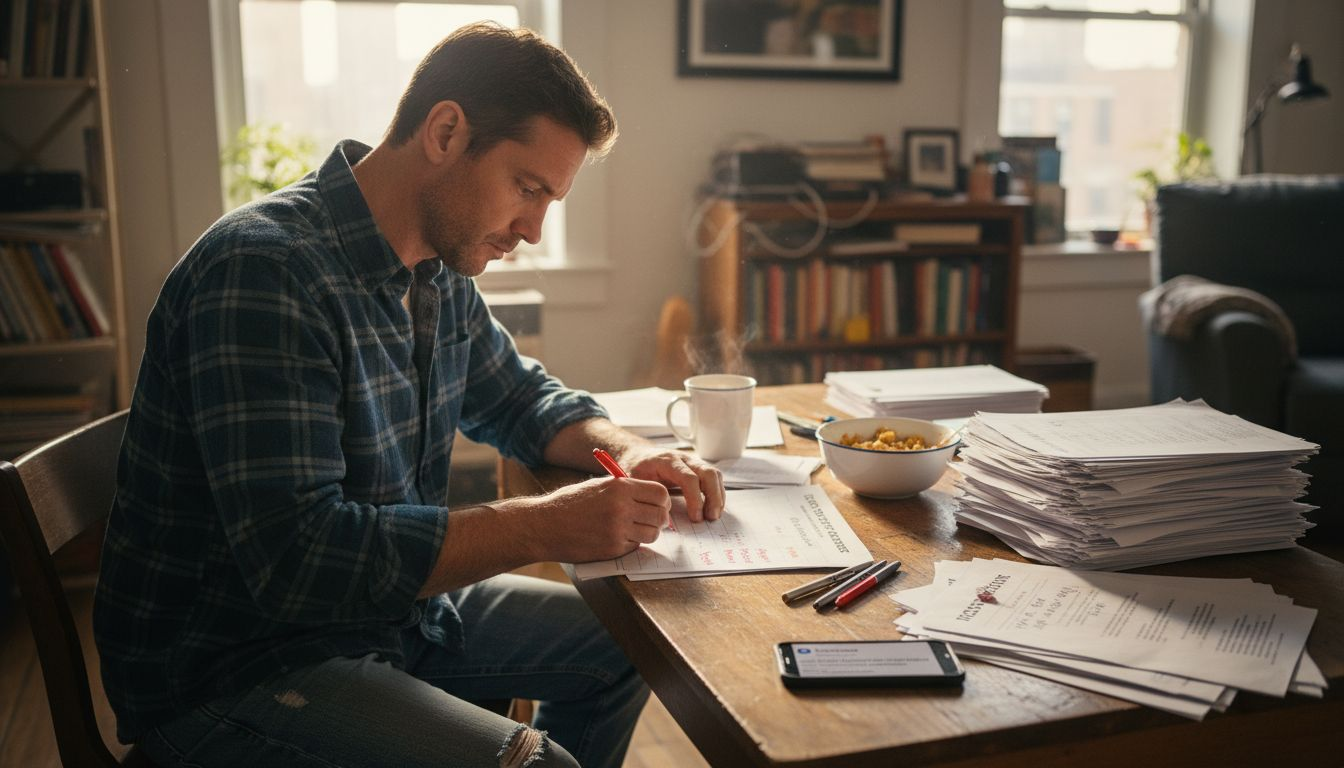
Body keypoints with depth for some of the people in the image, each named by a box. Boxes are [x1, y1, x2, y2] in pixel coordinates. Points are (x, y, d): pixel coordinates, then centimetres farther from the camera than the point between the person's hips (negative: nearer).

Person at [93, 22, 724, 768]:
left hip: (390, 605, 9)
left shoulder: (438, 270, 3)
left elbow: (516, 395, 18)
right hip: (234, 669, -9)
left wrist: (626, 448, -3)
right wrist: (546, 526, -29)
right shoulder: (265, 271, -25)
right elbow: (295, 557, -31)